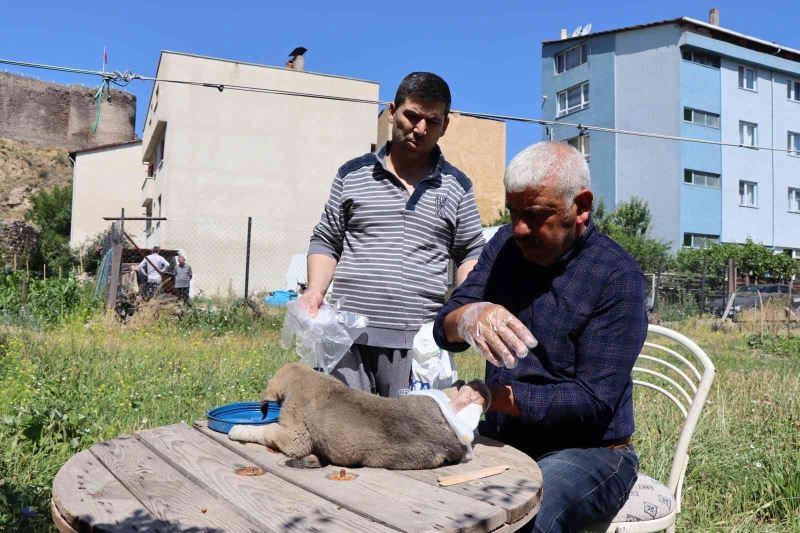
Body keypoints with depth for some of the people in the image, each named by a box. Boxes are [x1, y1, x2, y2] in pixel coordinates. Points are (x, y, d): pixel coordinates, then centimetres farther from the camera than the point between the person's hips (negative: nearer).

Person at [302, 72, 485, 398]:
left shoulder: (456, 186, 11)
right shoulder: (353, 174, 10)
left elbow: (471, 252, 16)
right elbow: (326, 241, 15)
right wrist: (315, 291, -3)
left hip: (419, 340, 0)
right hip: (347, 335, 0)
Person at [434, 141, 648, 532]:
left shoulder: (617, 276, -13)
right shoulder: (506, 245, 4)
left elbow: (593, 402, -18)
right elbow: (444, 329, -5)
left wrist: (492, 397, -24)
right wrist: (468, 317, -28)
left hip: (587, 453, -4)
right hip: (501, 442, 5)